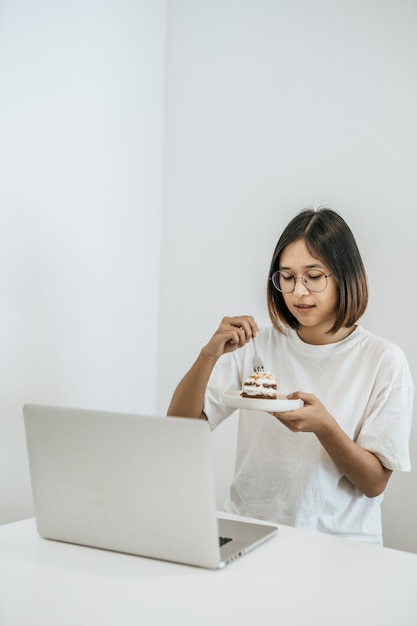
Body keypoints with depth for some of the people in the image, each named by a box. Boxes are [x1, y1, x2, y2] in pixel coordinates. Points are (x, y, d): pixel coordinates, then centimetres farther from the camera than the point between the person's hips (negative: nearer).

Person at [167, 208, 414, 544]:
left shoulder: (384, 360, -3)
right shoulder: (257, 344, 5)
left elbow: (374, 484, -4)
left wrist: (323, 426, -21)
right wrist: (209, 355, -16)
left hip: (337, 543, -1)